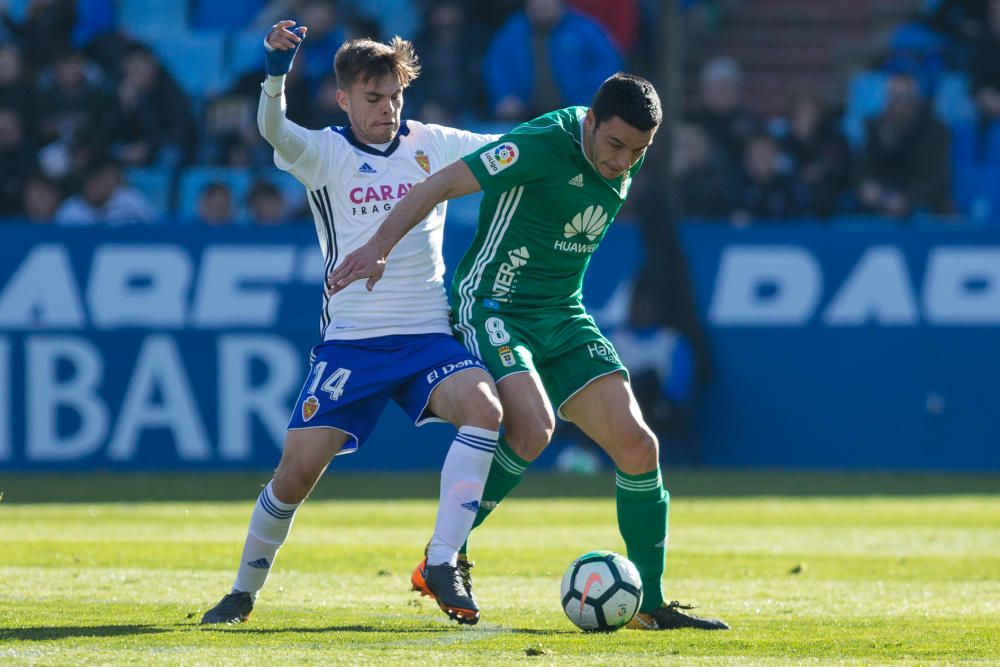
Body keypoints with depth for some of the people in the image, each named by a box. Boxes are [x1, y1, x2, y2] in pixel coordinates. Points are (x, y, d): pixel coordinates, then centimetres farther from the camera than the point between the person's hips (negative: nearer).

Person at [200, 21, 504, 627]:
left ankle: (443, 563, -21)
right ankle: (244, 591, 16)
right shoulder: (325, 152, -1)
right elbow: (273, 132, -22)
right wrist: (276, 75, -41)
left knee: (484, 407, -27)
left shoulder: (434, 145, 7)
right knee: (297, 472, -7)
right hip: (352, 342, -2)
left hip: (429, 336, 2)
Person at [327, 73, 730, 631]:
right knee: (533, 428, -30)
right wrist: (381, 246, -29)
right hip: (494, 308, -7)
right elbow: (441, 185, -22)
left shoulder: (629, 161, 3)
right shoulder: (545, 145, -21)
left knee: (637, 447, -3)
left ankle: (652, 605, 7)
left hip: (564, 318, 7)